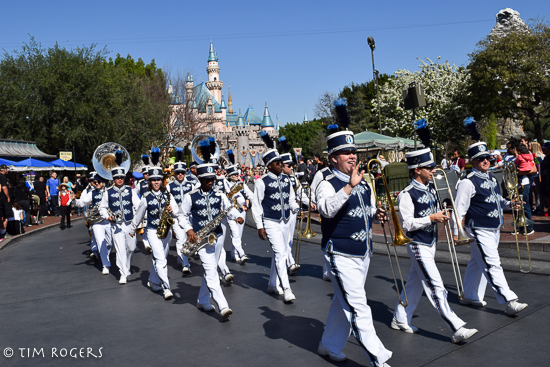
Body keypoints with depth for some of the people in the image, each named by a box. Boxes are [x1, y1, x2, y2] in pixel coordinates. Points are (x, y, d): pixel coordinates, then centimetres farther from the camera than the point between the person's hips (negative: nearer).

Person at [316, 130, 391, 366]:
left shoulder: (362, 183, 11)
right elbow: (327, 209, -35)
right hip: (341, 256, -8)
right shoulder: (327, 185, -14)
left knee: (343, 304, 19)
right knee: (358, 309, -5)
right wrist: (350, 186, -44)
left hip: (363, 255, 8)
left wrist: (375, 214, 3)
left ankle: (330, 346, 36)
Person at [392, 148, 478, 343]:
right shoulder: (407, 194, -17)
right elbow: (407, 223, -20)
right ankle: (457, 329, -3)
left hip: (431, 243, 9)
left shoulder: (430, 189, 9)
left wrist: (442, 216, 1)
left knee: (415, 284, 16)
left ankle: (400, 319, 28)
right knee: (436, 287, -7)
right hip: (418, 246, -9)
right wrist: (432, 218, -22)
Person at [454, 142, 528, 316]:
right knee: (492, 265, -8)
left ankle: (471, 296, 28)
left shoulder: (491, 177, 11)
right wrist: (456, 232, -15)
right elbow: (459, 209, -16)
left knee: (477, 264, 17)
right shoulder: (468, 182, -17)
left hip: (494, 229, 9)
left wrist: (509, 204, 4)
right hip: (479, 231, -9)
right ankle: (509, 302, -6)